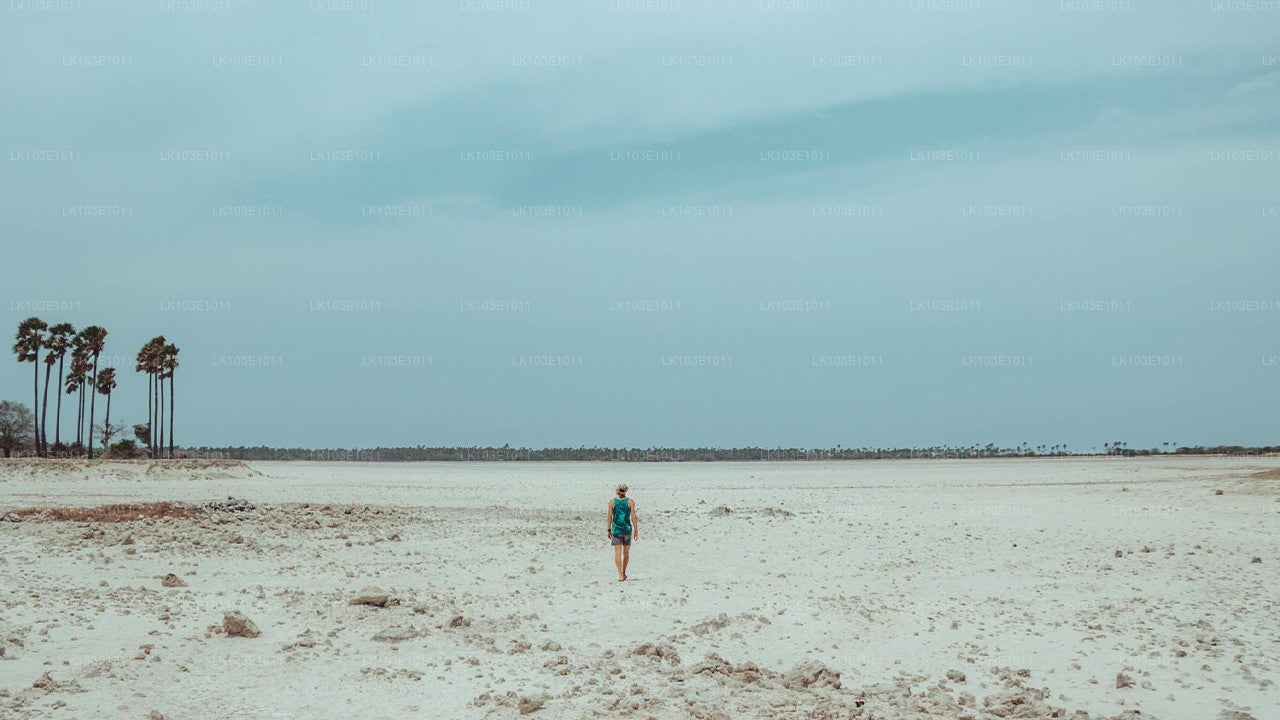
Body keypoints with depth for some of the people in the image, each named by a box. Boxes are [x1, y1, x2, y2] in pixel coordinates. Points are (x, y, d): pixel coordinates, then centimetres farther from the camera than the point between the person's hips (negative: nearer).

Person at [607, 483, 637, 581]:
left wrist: (609, 530, 6)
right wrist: (636, 530, 0)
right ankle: (623, 573, 28)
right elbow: (633, 517, -6)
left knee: (617, 553, -4)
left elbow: (609, 517, -2)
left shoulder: (612, 501, -2)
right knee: (626, 553, 16)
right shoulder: (630, 502, -3)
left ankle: (620, 575, -17)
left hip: (616, 529, -1)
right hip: (627, 529, 1)